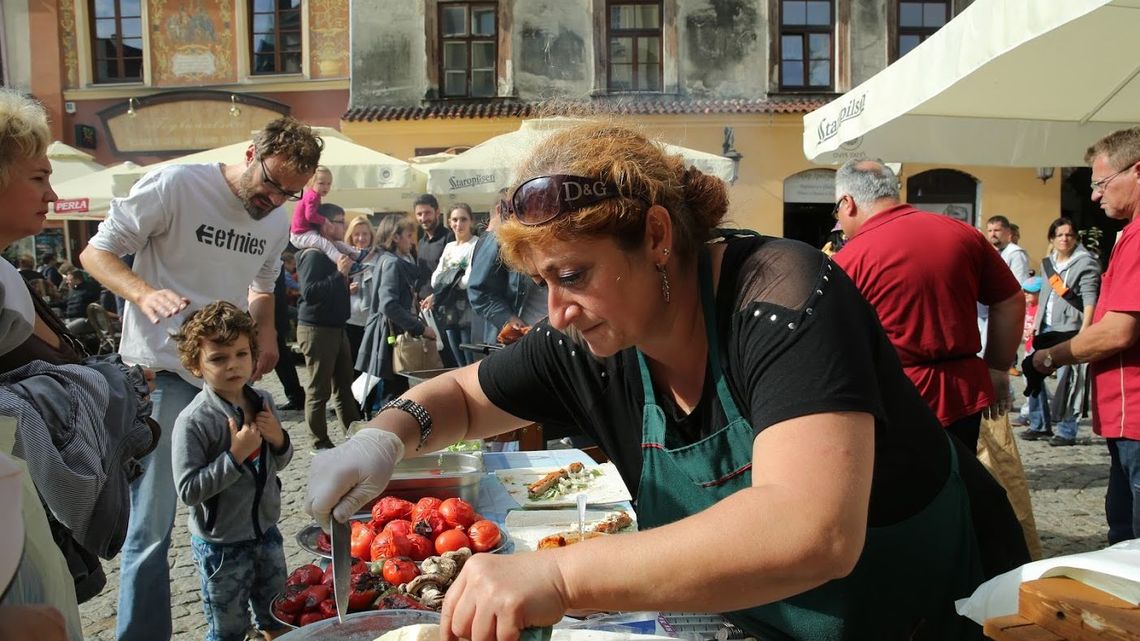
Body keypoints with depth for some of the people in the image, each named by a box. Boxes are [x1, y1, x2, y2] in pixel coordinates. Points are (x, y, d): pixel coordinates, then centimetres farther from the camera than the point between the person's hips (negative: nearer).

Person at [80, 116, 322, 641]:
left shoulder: (278, 223, 8)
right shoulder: (174, 186, -12)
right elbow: (96, 252, -7)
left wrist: (266, 331, 3)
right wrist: (146, 293, -27)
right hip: (161, 376, -6)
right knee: (152, 527, -5)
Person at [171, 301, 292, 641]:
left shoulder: (263, 401, -5)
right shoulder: (193, 421, -23)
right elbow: (188, 491, -24)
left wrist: (279, 440, -14)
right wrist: (235, 455, -30)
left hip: (265, 531, 6)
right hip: (221, 544, -5)